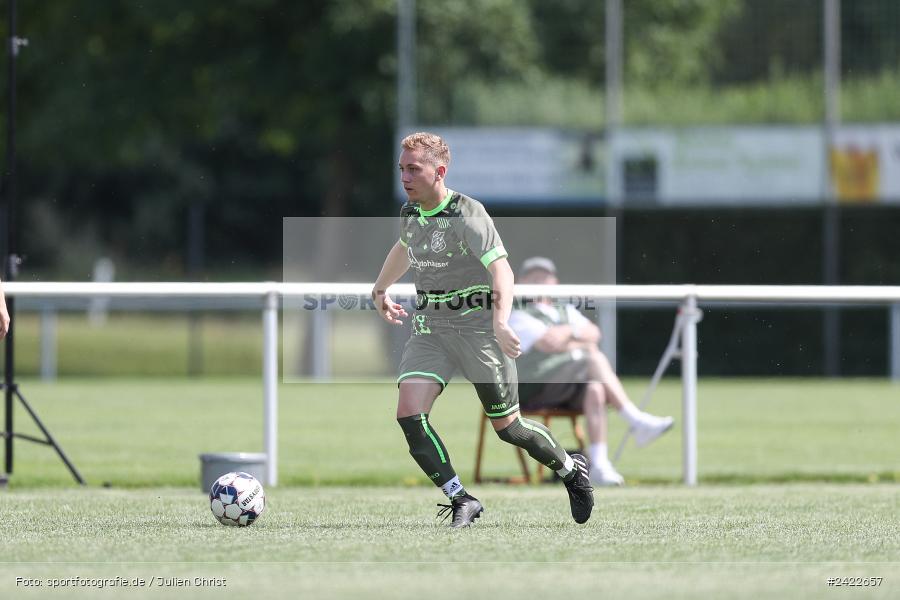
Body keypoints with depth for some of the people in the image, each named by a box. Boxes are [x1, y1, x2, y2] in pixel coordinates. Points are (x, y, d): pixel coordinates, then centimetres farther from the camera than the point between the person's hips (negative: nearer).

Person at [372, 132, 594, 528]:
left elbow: (501, 269, -29)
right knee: (409, 414, -15)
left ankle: (571, 470, 29)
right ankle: (461, 499, -7)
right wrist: (380, 290, 39)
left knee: (507, 427, 2)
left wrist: (501, 322, -44)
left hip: (477, 325, -6)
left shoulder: (467, 215, -19)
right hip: (429, 327, 6)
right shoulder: (410, 213, 5)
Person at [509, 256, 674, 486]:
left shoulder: (566, 311, 28)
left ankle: (599, 465, -38)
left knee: (595, 388, -30)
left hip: (577, 385, 6)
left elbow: (594, 333, 8)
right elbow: (549, 343, -12)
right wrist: (582, 345, 1)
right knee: (596, 360, -26)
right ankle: (636, 420, -31)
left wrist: (567, 334, -6)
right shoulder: (519, 317, 6)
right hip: (537, 388, -6)